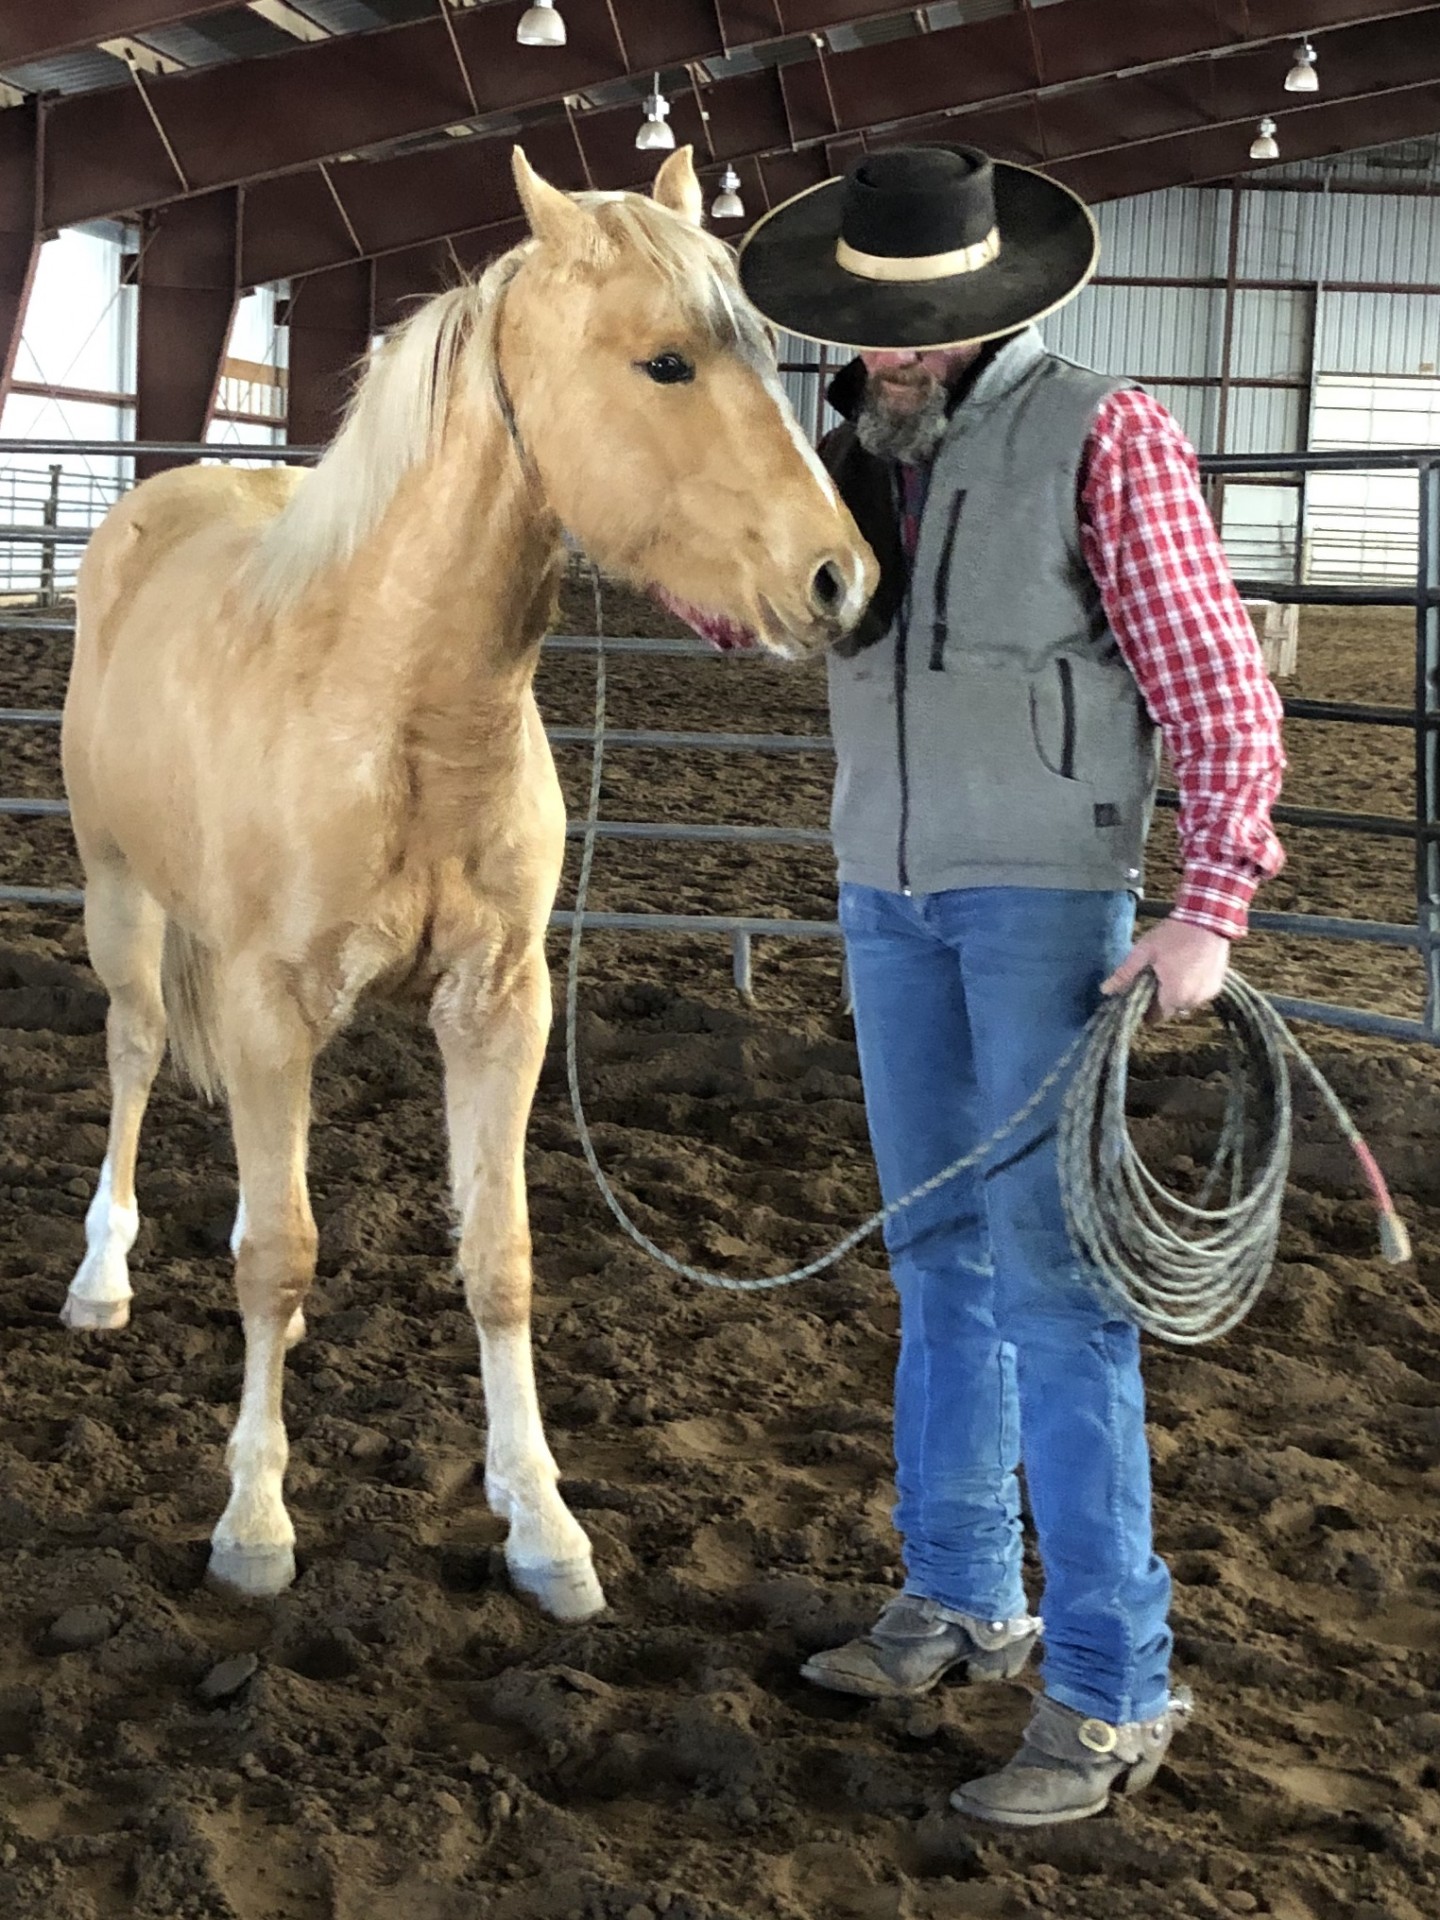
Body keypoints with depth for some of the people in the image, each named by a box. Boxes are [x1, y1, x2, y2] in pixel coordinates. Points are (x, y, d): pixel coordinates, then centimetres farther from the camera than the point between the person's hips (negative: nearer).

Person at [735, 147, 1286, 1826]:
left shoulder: (1103, 434, -10)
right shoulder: (861, 459, 9)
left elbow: (1215, 683, -13)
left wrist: (1209, 909, -23)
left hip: (1050, 893, -7)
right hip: (890, 896, 7)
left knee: (1049, 1269, -10)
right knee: (939, 1251, 12)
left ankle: (1109, 1689, -6)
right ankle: (960, 1601, 24)